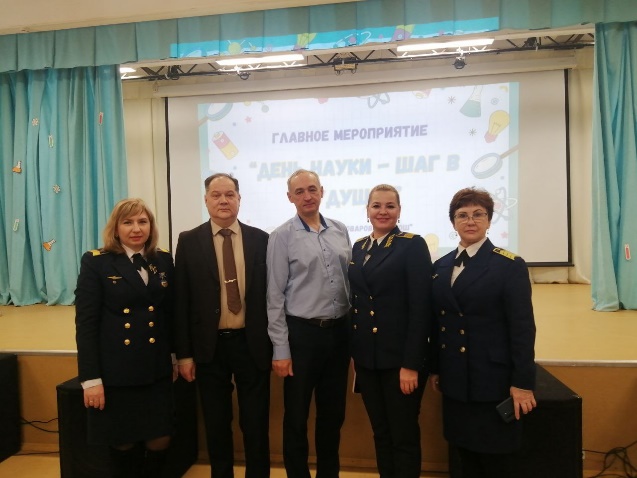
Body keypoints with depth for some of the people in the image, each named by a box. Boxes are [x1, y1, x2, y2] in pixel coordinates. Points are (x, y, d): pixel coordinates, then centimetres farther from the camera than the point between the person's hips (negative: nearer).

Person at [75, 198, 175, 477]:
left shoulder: (163, 260, 5)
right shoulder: (96, 262, -6)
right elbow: (85, 323, -9)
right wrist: (90, 378, -12)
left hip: (157, 370, 3)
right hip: (115, 372, -3)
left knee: (161, 440, 8)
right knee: (123, 444, 11)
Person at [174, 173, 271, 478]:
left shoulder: (261, 240, 0)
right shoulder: (189, 241, -1)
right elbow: (181, 301, -1)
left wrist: (275, 343, 2)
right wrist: (183, 352, -3)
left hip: (252, 344, 0)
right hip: (209, 346, 0)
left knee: (255, 423, 10)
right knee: (216, 425, 15)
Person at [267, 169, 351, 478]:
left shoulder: (340, 231, 6)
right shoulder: (282, 236, -7)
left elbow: (351, 281, 11)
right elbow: (275, 296, -8)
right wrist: (280, 349, -10)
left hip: (339, 331, 4)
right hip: (302, 332, -4)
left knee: (333, 413, 17)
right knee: (297, 416, 9)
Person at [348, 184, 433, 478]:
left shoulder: (413, 245, -8)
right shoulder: (358, 248, 10)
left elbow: (420, 308, -14)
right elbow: (356, 302, 12)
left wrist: (411, 363, -17)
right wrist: (354, 352, 9)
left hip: (400, 358, -5)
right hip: (366, 357, 6)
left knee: (404, 436, 8)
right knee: (380, 434, 17)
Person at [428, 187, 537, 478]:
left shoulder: (510, 265, -8)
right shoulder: (441, 266, 7)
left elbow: (522, 327, -11)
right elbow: (437, 322, 9)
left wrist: (522, 382, -13)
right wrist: (435, 368, 9)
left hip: (492, 380, -5)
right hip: (454, 380, 5)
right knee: (465, 455, 15)